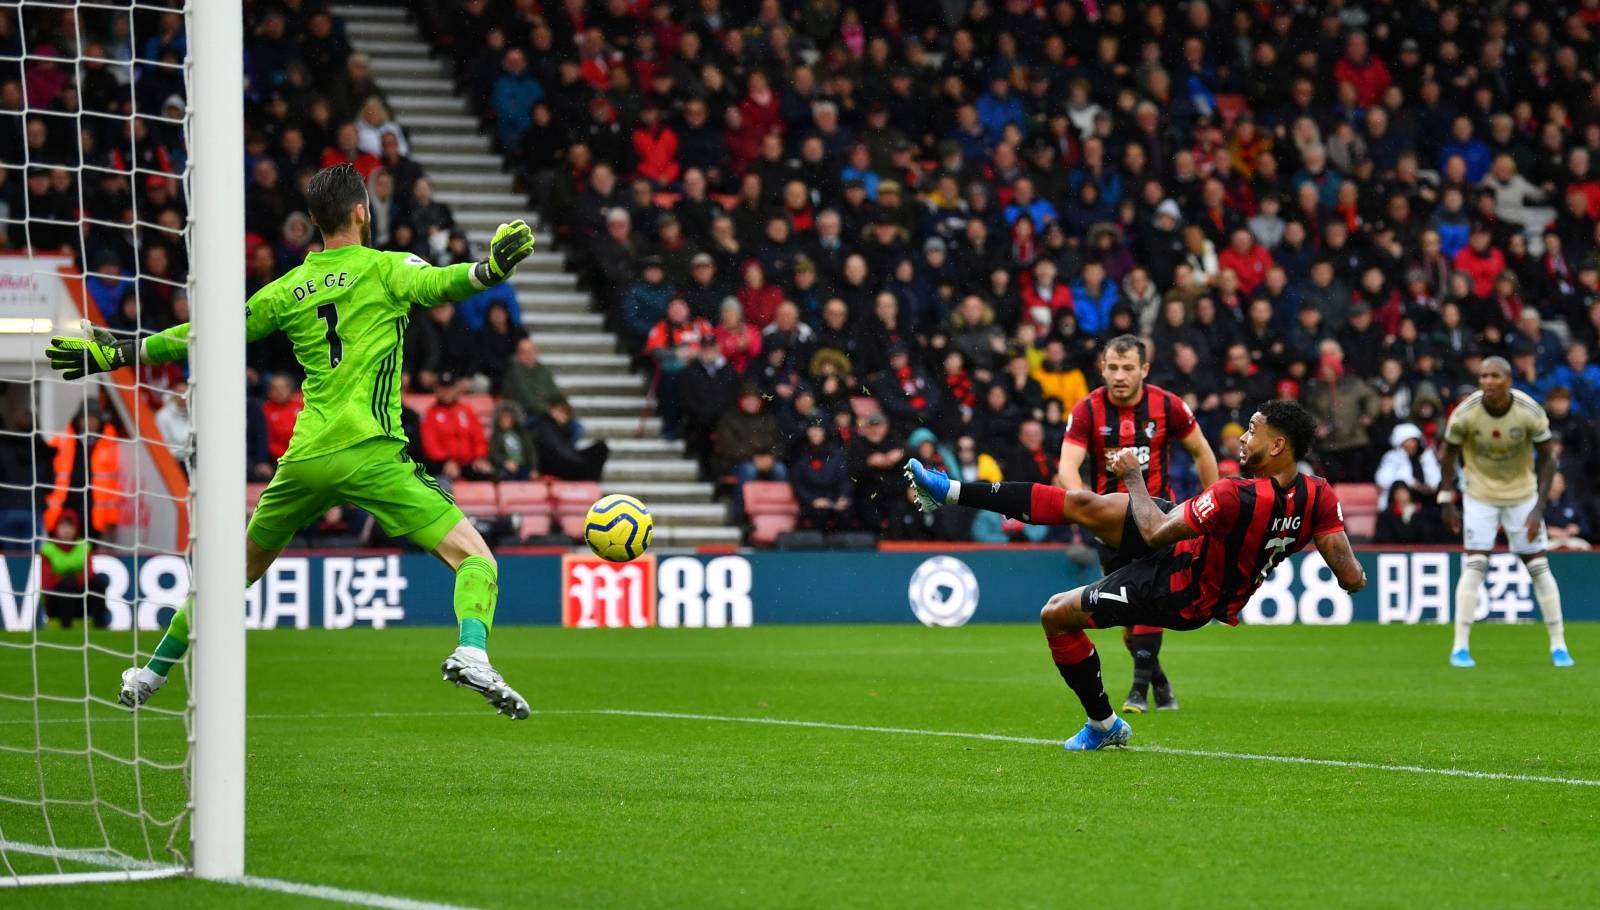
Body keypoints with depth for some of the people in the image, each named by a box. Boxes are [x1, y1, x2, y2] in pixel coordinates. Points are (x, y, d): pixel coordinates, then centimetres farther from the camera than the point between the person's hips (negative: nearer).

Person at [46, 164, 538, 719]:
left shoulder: (289, 290, 15)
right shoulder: (384, 269, 3)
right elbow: (435, 283, -19)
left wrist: (114, 355, 27)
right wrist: (491, 268, -33)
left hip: (304, 459, 5)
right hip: (371, 453, -5)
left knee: (242, 568, 24)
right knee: (475, 559, -5)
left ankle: (151, 674, 30)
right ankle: (471, 654, -33)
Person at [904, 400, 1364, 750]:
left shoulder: (1238, 498, -37)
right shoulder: (1318, 495, -18)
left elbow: (1154, 533, -23)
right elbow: (1352, 578, -18)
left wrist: (1133, 476, -11)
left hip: (1182, 593, -8)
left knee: (1057, 615, 3)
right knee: (1081, 504, 2)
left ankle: (1104, 725, 23)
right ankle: (950, 492, 9)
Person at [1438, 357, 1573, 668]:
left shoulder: (1530, 413, -20)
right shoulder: (1465, 413, -20)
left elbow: (1547, 458, -10)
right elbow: (1448, 452, -3)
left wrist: (1539, 508, -16)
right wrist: (1446, 500, -5)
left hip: (1522, 495, 1)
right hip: (1480, 496, -1)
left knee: (1538, 566, 1)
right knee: (1475, 565, -13)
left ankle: (1558, 645, 10)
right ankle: (1460, 646, -8)